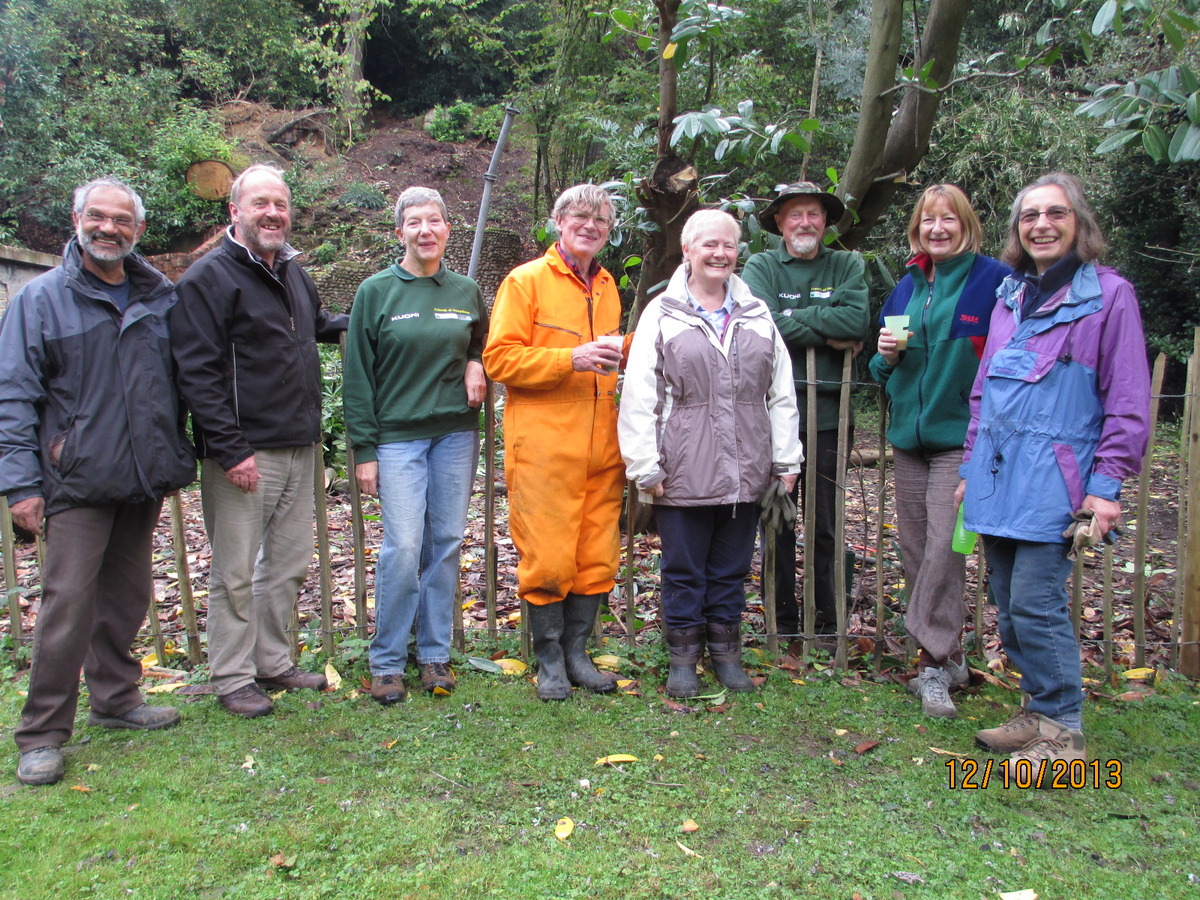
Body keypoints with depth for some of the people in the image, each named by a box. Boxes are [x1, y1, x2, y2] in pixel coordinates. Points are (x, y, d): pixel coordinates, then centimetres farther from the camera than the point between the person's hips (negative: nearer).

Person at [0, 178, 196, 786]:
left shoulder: (162, 298, 8)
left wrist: (177, 458, 8)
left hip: (145, 481, 4)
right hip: (77, 480, -4)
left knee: (128, 597, 14)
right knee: (68, 603, -5)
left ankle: (116, 699, 31)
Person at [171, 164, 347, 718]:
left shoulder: (292, 271, 15)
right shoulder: (210, 277, -9)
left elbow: (314, 323, 37)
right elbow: (198, 373, -15)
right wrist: (230, 450, -19)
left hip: (299, 448, 8)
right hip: (244, 454, -8)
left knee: (288, 563, 15)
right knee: (235, 573, 2)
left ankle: (274, 664, 28)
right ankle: (233, 679, 16)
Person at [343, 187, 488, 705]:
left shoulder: (466, 291, 10)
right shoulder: (376, 292, 0)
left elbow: (482, 345, 26)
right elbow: (357, 377, 0)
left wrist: (476, 366, 1)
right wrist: (363, 450, -5)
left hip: (456, 433, 3)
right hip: (398, 435, -3)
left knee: (447, 543, 5)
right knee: (403, 547, -9)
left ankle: (435, 652, 19)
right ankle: (386, 661, 7)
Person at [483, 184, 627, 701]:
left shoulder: (607, 288, 19)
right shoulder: (526, 281, 0)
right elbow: (499, 359, -8)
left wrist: (621, 349, 10)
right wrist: (570, 358, -17)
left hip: (601, 448, 6)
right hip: (544, 449, -6)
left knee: (597, 556, 8)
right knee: (548, 557, -1)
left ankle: (577, 652, 23)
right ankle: (550, 659, 16)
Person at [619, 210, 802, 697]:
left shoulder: (757, 315, 12)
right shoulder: (662, 314, 0)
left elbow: (781, 394, 12)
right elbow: (639, 398, -4)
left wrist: (786, 458, 9)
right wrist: (646, 467, -7)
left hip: (745, 471, 3)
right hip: (685, 470, -3)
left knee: (731, 570, 13)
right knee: (684, 570, 7)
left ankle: (726, 652, 28)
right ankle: (683, 657, 22)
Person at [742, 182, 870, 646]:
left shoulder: (847, 266, 7)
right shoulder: (760, 267, 4)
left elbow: (858, 320, -11)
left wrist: (793, 317, -10)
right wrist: (830, 333, -9)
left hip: (827, 414, 1)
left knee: (826, 524, 7)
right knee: (778, 522, 7)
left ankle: (827, 623, 20)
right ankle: (783, 621, 20)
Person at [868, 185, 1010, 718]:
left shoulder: (994, 280, -4)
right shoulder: (905, 289, 14)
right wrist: (887, 356, -2)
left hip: (963, 435, -6)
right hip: (909, 434, 6)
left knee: (943, 547, -12)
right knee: (914, 548, 8)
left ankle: (933, 664, -2)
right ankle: (949, 655, 21)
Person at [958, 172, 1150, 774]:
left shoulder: (1108, 294, -3)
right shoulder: (1009, 297, 15)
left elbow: (1127, 402, -5)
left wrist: (1107, 485, -11)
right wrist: (971, 467, 16)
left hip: (1052, 483, -6)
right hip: (997, 478, 6)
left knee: (1035, 605, -8)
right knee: (1010, 607, 10)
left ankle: (1062, 734, 8)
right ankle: (1039, 712, 26)